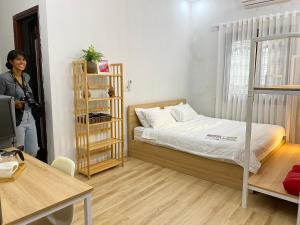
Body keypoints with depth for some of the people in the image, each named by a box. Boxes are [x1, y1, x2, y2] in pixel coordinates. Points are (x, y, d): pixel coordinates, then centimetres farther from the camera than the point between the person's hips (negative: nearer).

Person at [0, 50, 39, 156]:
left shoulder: (26, 77, 10)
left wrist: (31, 101, 6)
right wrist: (13, 103, -21)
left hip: (29, 118, 6)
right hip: (16, 120, -6)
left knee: (33, 154, 9)